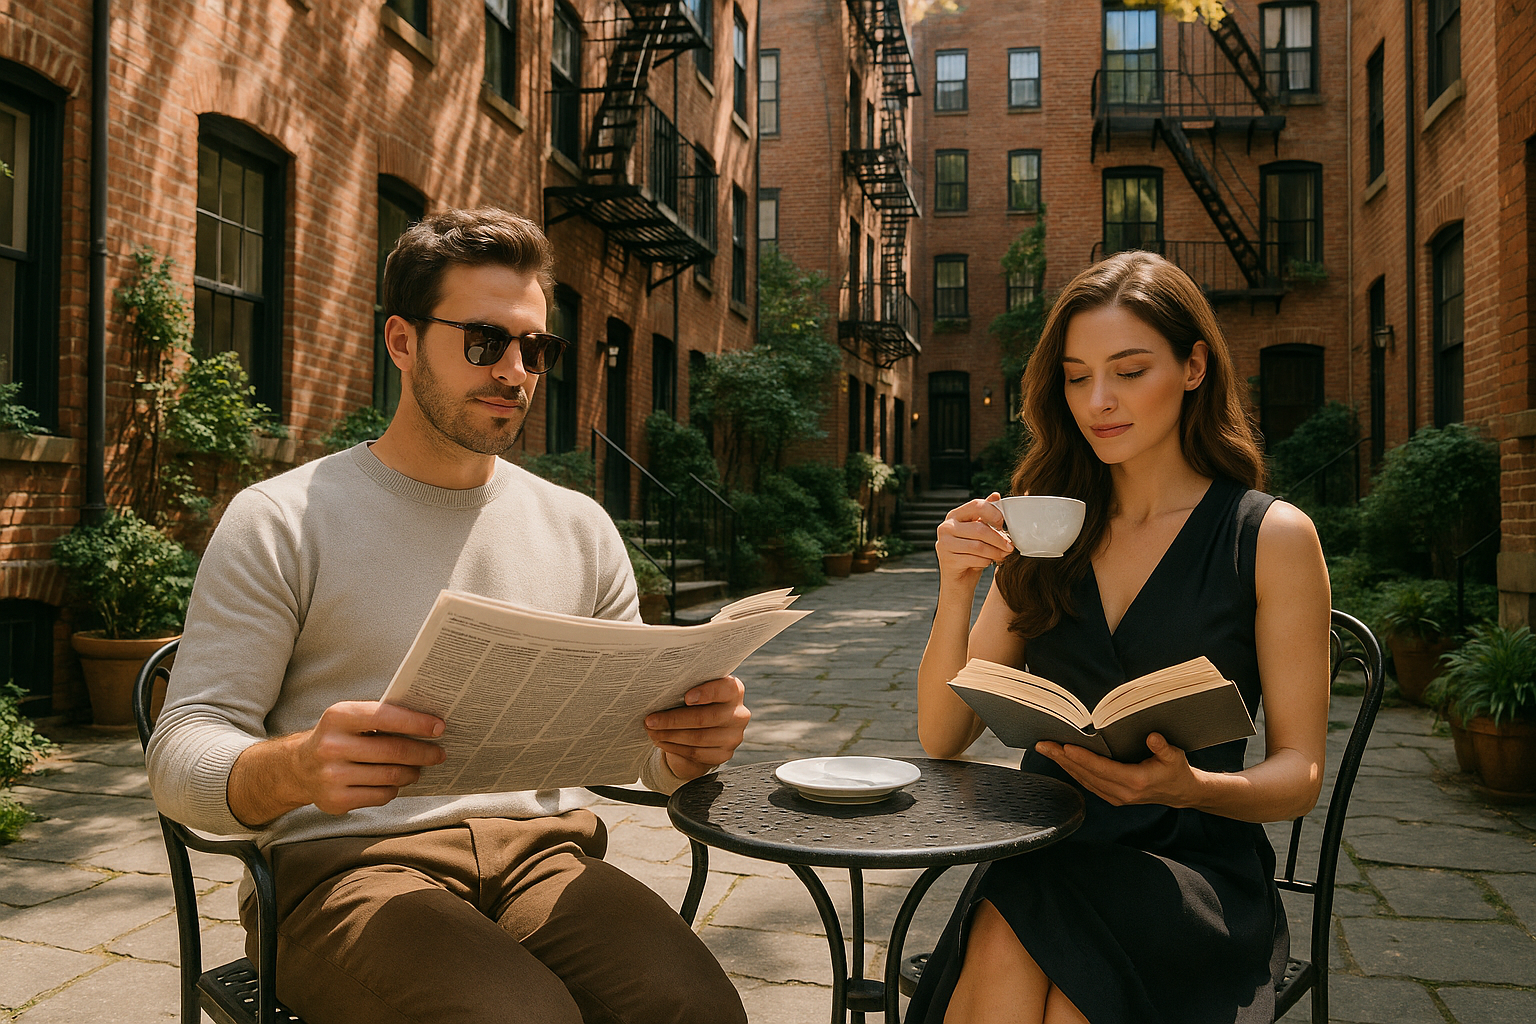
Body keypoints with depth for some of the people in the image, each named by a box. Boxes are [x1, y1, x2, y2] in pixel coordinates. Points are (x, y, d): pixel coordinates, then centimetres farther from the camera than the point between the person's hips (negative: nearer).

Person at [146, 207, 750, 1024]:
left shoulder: (578, 526, 13)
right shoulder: (281, 521, 2)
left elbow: (637, 739, 16)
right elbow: (182, 755, -2)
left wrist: (687, 747, -10)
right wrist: (293, 771, -26)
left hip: (542, 849, 3)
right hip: (346, 862, -2)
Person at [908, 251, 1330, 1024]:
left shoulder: (1273, 537, -1)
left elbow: (1299, 772, 0)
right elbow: (941, 738, 4)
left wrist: (1188, 786, -21)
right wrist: (954, 594, -12)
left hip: (1193, 867, -2)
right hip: (1042, 858, 2)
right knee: (1001, 960, -31)